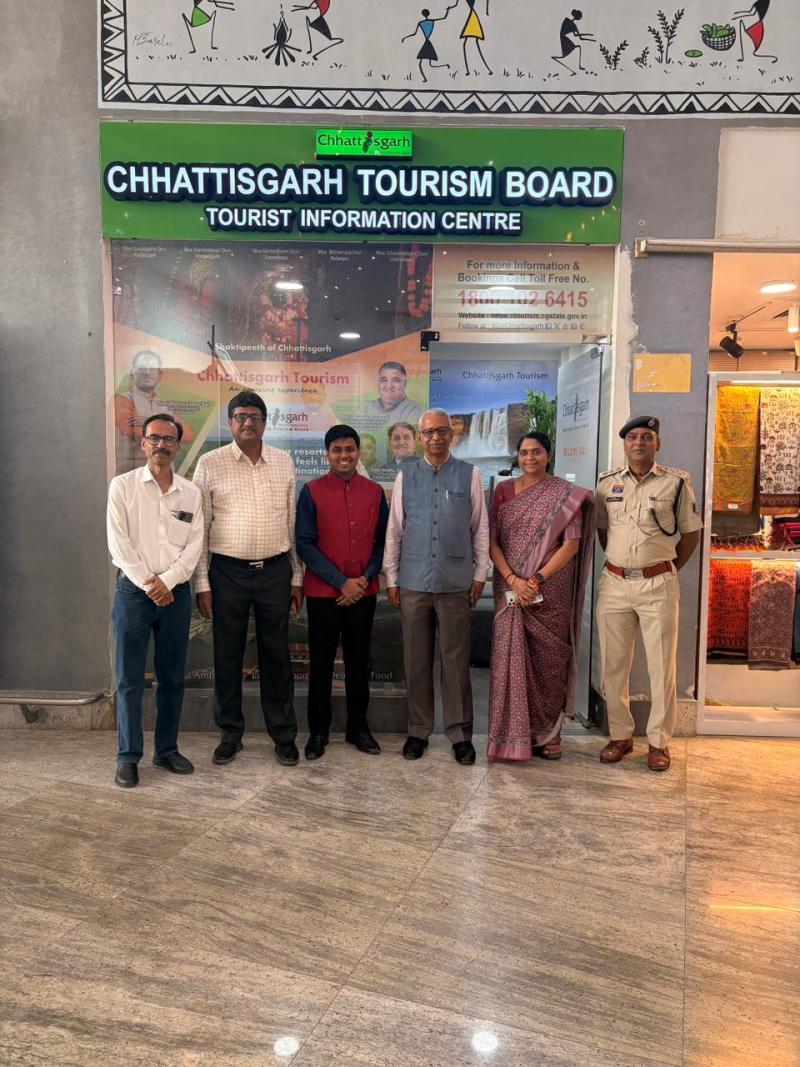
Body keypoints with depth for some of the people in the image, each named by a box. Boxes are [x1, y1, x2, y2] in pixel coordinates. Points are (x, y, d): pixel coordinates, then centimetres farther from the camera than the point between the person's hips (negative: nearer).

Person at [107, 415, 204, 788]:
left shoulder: (191, 493, 7)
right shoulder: (123, 485, 0)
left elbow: (194, 545, 2)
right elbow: (118, 542, -6)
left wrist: (167, 580, -11)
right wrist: (148, 584, -12)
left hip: (176, 592, 3)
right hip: (133, 590, -2)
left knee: (172, 677, 9)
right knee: (129, 678, 1)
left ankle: (167, 749, 21)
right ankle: (128, 757, 11)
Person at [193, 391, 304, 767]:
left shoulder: (283, 462, 6)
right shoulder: (210, 464, -1)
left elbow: (293, 522, 9)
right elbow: (200, 527, 0)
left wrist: (297, 577, 7)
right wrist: (202, 584, -4)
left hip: (275, 570, 2)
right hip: (228, 571, -1)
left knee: (276, 655, 9)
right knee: (227, 657, 8)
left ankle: (284, 735, 22)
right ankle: (230, 734, 25)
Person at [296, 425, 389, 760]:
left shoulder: (375, 492, 4)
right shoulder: (312, 491, -4)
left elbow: (383, 541, 7)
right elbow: (305, 544, -8)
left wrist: (366, 578, -8)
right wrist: (341, 582, -14)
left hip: (363, 593, 2)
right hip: (323, 593, -2)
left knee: (359, 661, 12)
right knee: (321, 662, 7)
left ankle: (358, 727, 26)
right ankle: (318, 730, 21)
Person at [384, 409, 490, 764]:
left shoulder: (469, 475, 2)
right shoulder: (406, 475, 6)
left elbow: (481, 527, 6)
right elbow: (394, 528, 7)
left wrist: (480, 574, 4)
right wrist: (391, 577, 6)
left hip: (455, 581, -1)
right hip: (413, 581, 2)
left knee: (456, 660, 5)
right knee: (416, 660, 9)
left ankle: (460, 733, 19)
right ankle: (418, 730, 23)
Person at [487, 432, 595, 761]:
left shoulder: (566, 495, 1)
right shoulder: (504, 491, 7)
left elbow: (572, 544, -6)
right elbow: (492, 541, 2)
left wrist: (536, 580, -14)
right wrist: (513, 580, -12)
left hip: (550, 591, -1)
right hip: (510, 589, 2)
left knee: (547, 660, 4)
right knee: (509, 657, 0)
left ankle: (547, 735, 19)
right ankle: (512, 736, 11)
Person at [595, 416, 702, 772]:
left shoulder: (676, 482, 0)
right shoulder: (607, 482, 8)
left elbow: (691, 532, 6)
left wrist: (669, 569, 3)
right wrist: (619, 563, 10)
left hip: (658, 585, -2)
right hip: (613, 583, 3)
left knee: (661, 666, 2)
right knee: (613, 664, 7)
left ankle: (659, 742, 15)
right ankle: (620, 735, 21)